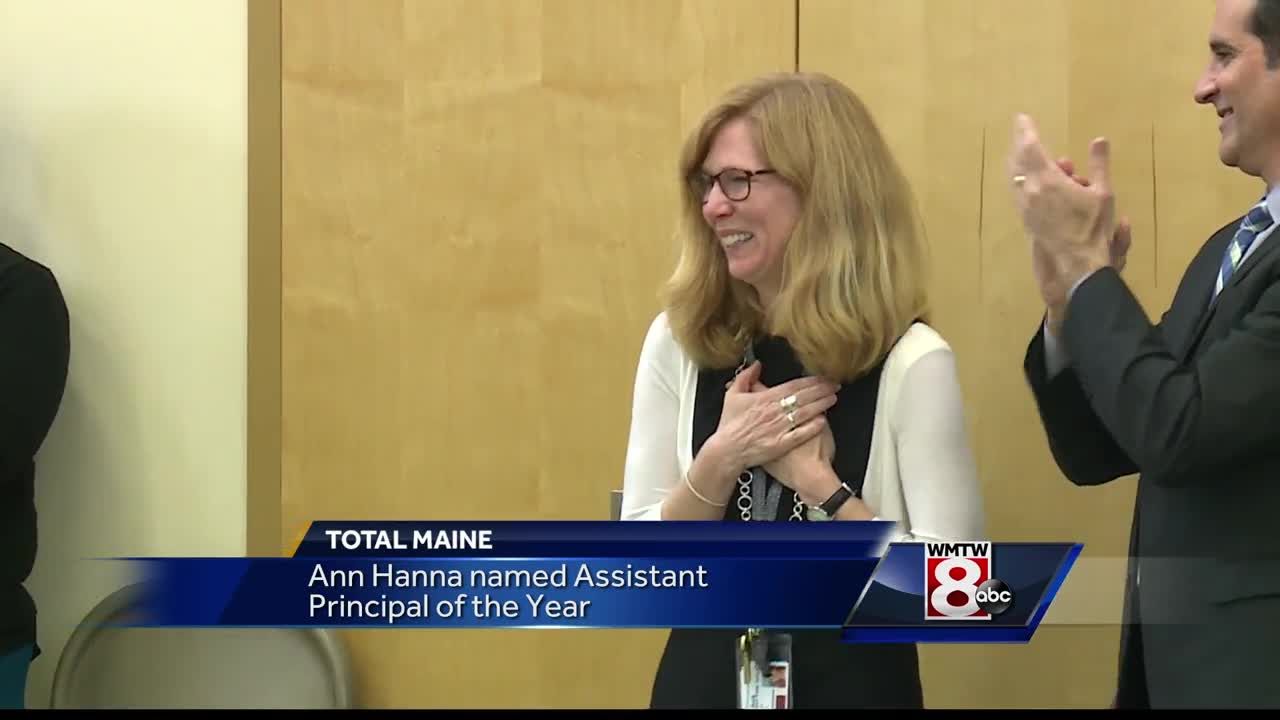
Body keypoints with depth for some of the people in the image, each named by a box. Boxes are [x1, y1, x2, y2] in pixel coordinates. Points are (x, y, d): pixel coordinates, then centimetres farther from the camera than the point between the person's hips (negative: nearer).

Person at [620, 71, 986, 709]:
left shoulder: (911, 363, -12)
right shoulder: (678, 342, -3)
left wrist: (816, 480, -19)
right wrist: (719, 461, -16)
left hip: (851, 680, -3)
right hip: (705, 675, 3)